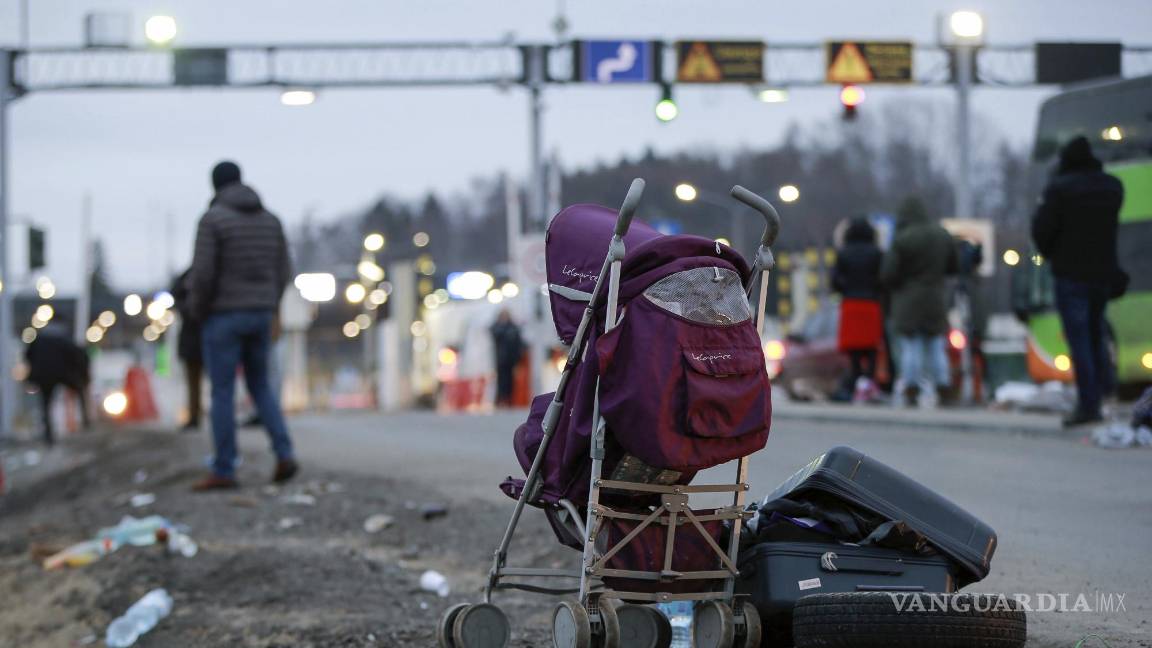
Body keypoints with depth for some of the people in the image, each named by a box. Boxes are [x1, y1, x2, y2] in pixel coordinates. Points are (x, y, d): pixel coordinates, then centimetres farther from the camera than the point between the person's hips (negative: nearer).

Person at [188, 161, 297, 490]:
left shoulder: (212, 219, -12)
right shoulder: (270, 219, 7)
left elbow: (203, 273, -17)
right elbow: (282, 272, 8)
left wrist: (197, 311, 1)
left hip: (224, 316, -5)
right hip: (259, 315, 5)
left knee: (222, 392, 0)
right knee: (260, 387, 17)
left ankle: (223, 471, 1)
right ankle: (284, 455, 3)